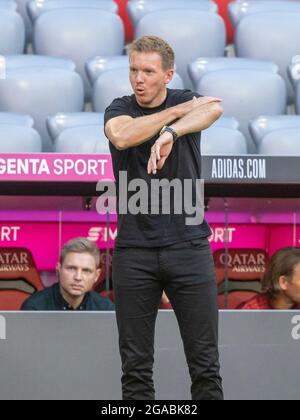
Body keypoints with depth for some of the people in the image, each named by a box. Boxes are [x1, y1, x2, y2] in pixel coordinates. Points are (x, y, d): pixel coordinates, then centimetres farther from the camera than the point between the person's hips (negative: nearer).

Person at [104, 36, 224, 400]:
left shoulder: (187, 100, 3)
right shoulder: (119, 109, 5)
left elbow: (213, 109, -23)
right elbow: (121, 136, -21)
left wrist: (170, 132, -41)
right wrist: (176, 111, -13)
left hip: (188, 245, -1)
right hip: (134, 250, 1)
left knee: (204, 360, 1)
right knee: (135, 364, 3)